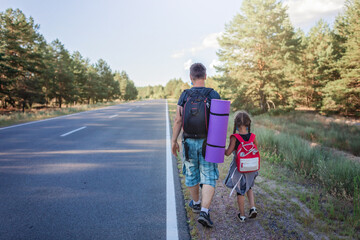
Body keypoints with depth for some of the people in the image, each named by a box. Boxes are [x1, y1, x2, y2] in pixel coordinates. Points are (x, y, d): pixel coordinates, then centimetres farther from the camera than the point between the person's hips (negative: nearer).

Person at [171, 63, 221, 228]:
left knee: (191, 174, 19)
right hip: (208, 143, -1)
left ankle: (196, 203, 37)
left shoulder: (184, 95, -4)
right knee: (209, 178, 4)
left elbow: (178, 121, -5)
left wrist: (174, 141, 5)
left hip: (189, 142, 2)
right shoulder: (214, 95, -6)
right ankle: (204, 211, -7)